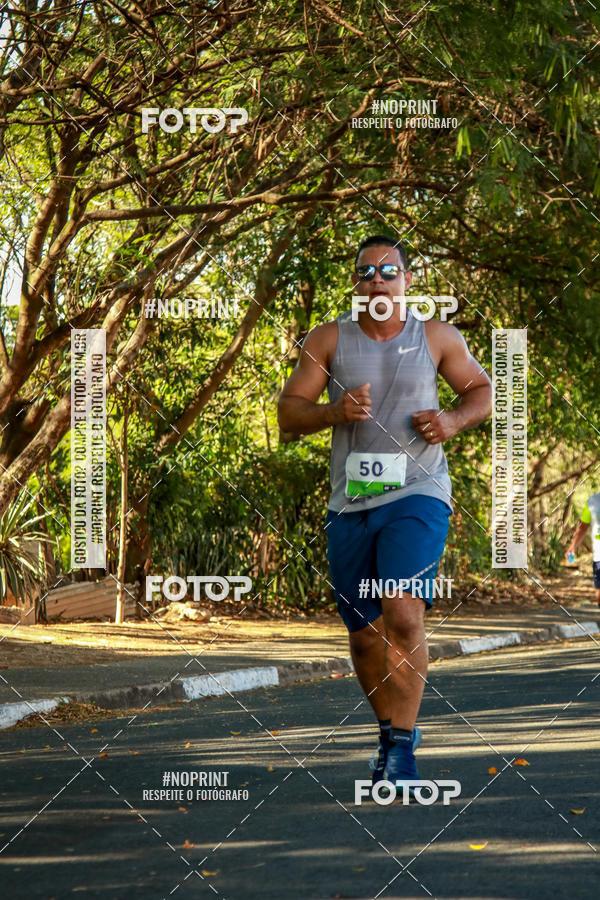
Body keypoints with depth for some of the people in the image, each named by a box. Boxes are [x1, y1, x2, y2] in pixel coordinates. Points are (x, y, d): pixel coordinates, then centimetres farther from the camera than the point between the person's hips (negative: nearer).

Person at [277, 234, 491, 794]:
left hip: (417, 494, -3)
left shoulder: (437, 337, 4)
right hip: (350, 505, 3)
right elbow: (287, 412, 3)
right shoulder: (329, 340, 4)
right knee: (363, 633, 9)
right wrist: (333, 412, -17)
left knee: (403, 612, -22)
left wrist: (454, 421, -4)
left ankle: (402, 747, -16)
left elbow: (481, 390, 16)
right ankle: (389, 729, 32)